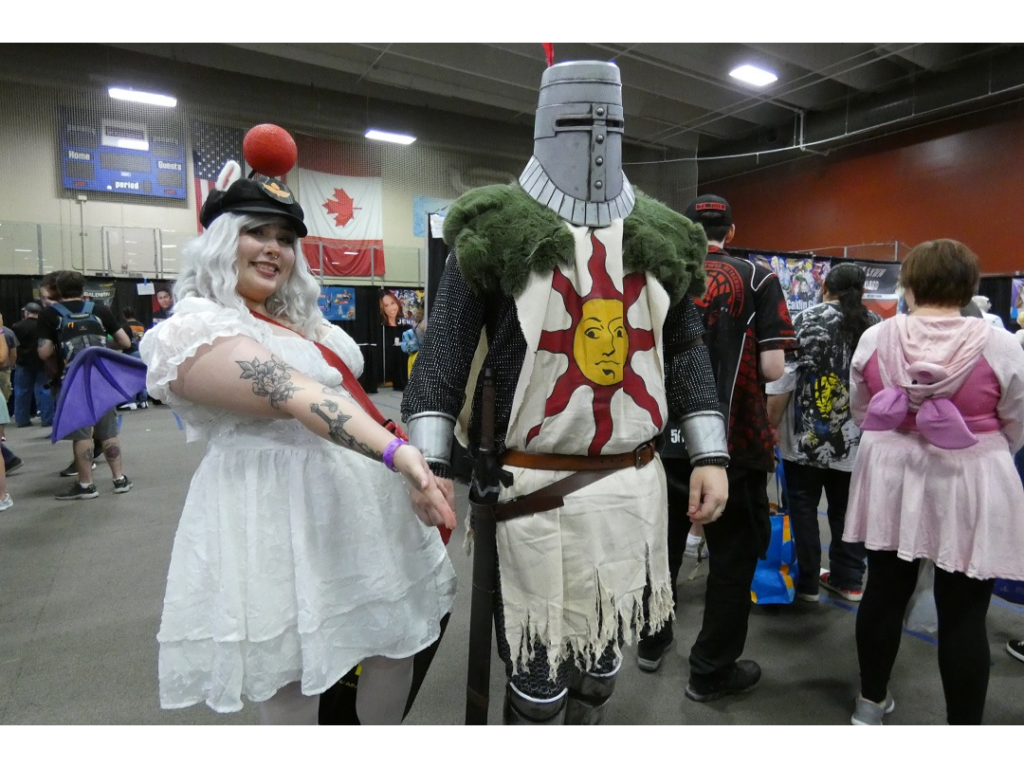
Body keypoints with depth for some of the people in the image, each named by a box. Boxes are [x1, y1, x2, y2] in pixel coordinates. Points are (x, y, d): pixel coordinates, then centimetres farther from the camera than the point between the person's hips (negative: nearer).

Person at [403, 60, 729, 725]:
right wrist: (430, 465, -14)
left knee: (606, 648, 22)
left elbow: (686, 353, 12)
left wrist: (711, 456, 6)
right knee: (538, 664, 9)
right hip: (535, 486, -4)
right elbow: (444, 355, -6)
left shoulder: (663, 239, 10)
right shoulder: (496, 232, -4)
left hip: (633, 483, 5)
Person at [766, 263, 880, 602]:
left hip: (806, 435, -4)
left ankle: (807, 581, 16)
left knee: (804, 507, 7)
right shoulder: (877, 325, 4)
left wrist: (770, 425, -5)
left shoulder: (803, 322, -8)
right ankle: (848, 580, 25)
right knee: (847, 509, 15)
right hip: (857, 438, 4)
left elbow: (782, 378, -12)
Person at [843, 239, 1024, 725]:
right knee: (963, 615, 8)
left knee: (885, 592, 16)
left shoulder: (874, 339, -6)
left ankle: (871, 701, 33)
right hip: (970, 491, -2)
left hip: (891, 482, 3)